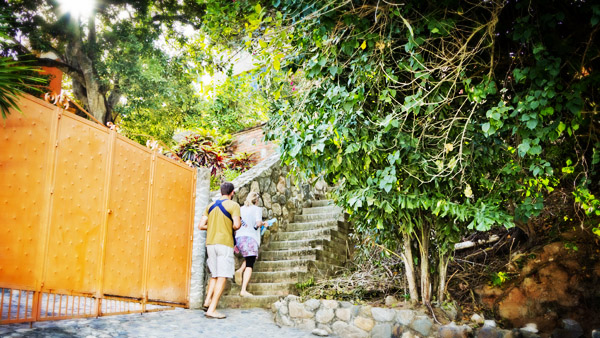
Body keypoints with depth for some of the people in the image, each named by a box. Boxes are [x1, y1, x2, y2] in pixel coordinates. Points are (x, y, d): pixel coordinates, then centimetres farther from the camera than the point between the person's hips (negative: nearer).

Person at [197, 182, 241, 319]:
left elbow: (201, 225, 8)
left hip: (210, 243, 6)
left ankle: (207, 301, 8)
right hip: (225, 243, -6)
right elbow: (236, 225, -17)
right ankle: (212, 309, -6)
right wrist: (237, 226, 5)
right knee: (222, 277, -3)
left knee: (214, 275, 18)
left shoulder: (211, 205, 12)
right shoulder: (233, 205, -5)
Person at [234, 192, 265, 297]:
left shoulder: (241, 209, 18)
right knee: (249, 265, -4)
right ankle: (243, 290, -13)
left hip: (239, 237, 6)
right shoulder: (257, 209, 4)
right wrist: (263, 223, 9)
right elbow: (258, 223, -10)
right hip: (250, 237, -6)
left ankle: (240, 270, -1)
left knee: (248, 258, 27)